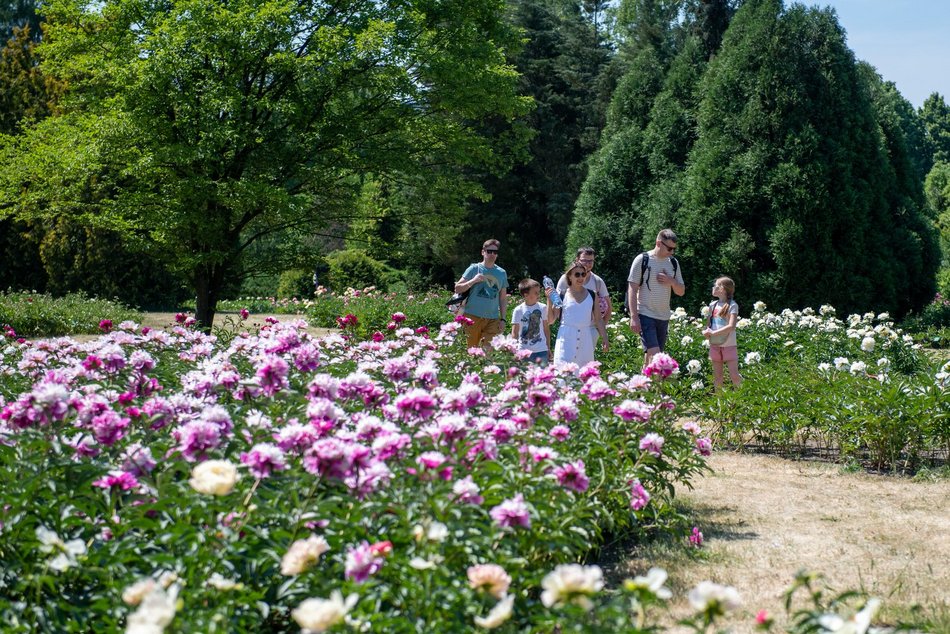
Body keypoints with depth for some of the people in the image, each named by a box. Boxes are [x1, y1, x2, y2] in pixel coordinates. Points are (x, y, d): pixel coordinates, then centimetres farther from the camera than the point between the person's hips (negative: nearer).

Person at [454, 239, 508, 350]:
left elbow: (503, 298, 16)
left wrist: (503, 319, 8)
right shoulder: (474, 269, 3)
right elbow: (457, 289, 1)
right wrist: (473, 280, -13)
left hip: (493, 319, 2)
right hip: (473, 317, -2)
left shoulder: (502, 273, 13)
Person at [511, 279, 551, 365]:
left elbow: (546, 329, 9)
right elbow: (514, 333, -1)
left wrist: (548, 348, 10)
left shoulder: (543, 308, 3)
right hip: (524, 351, -1)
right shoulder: (518, 310, -3)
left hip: (541, 351, 1)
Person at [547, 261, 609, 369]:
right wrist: (549, 300, -9)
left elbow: (598, 320, 15)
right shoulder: (562, 295, 1)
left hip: (585, 339, 3)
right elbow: (550, 320, 0)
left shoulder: (591, 295, 10)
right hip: (566, 339, -3)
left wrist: (604, 338, 9)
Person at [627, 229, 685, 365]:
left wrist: (671, 281, -8)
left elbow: (681, 291, 15)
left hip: (664, 317, 6)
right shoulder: (642, 260, -5)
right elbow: (632, 289, -6)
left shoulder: (673, 263, 11)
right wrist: (634, 316, -14)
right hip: (645, 315, -6)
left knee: (650, 356, 9)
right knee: (654, 354, -16)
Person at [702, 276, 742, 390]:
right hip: (715, 346, 5)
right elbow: (708, 324, 12)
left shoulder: (732, 305, -9)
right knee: (717, 377, 9)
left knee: (734, 375, -8)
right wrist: (706, 332, -10)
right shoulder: (713, 305, 9)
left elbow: (731, 326, -19)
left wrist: (713, 333, -20)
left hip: (729, 346, -5)